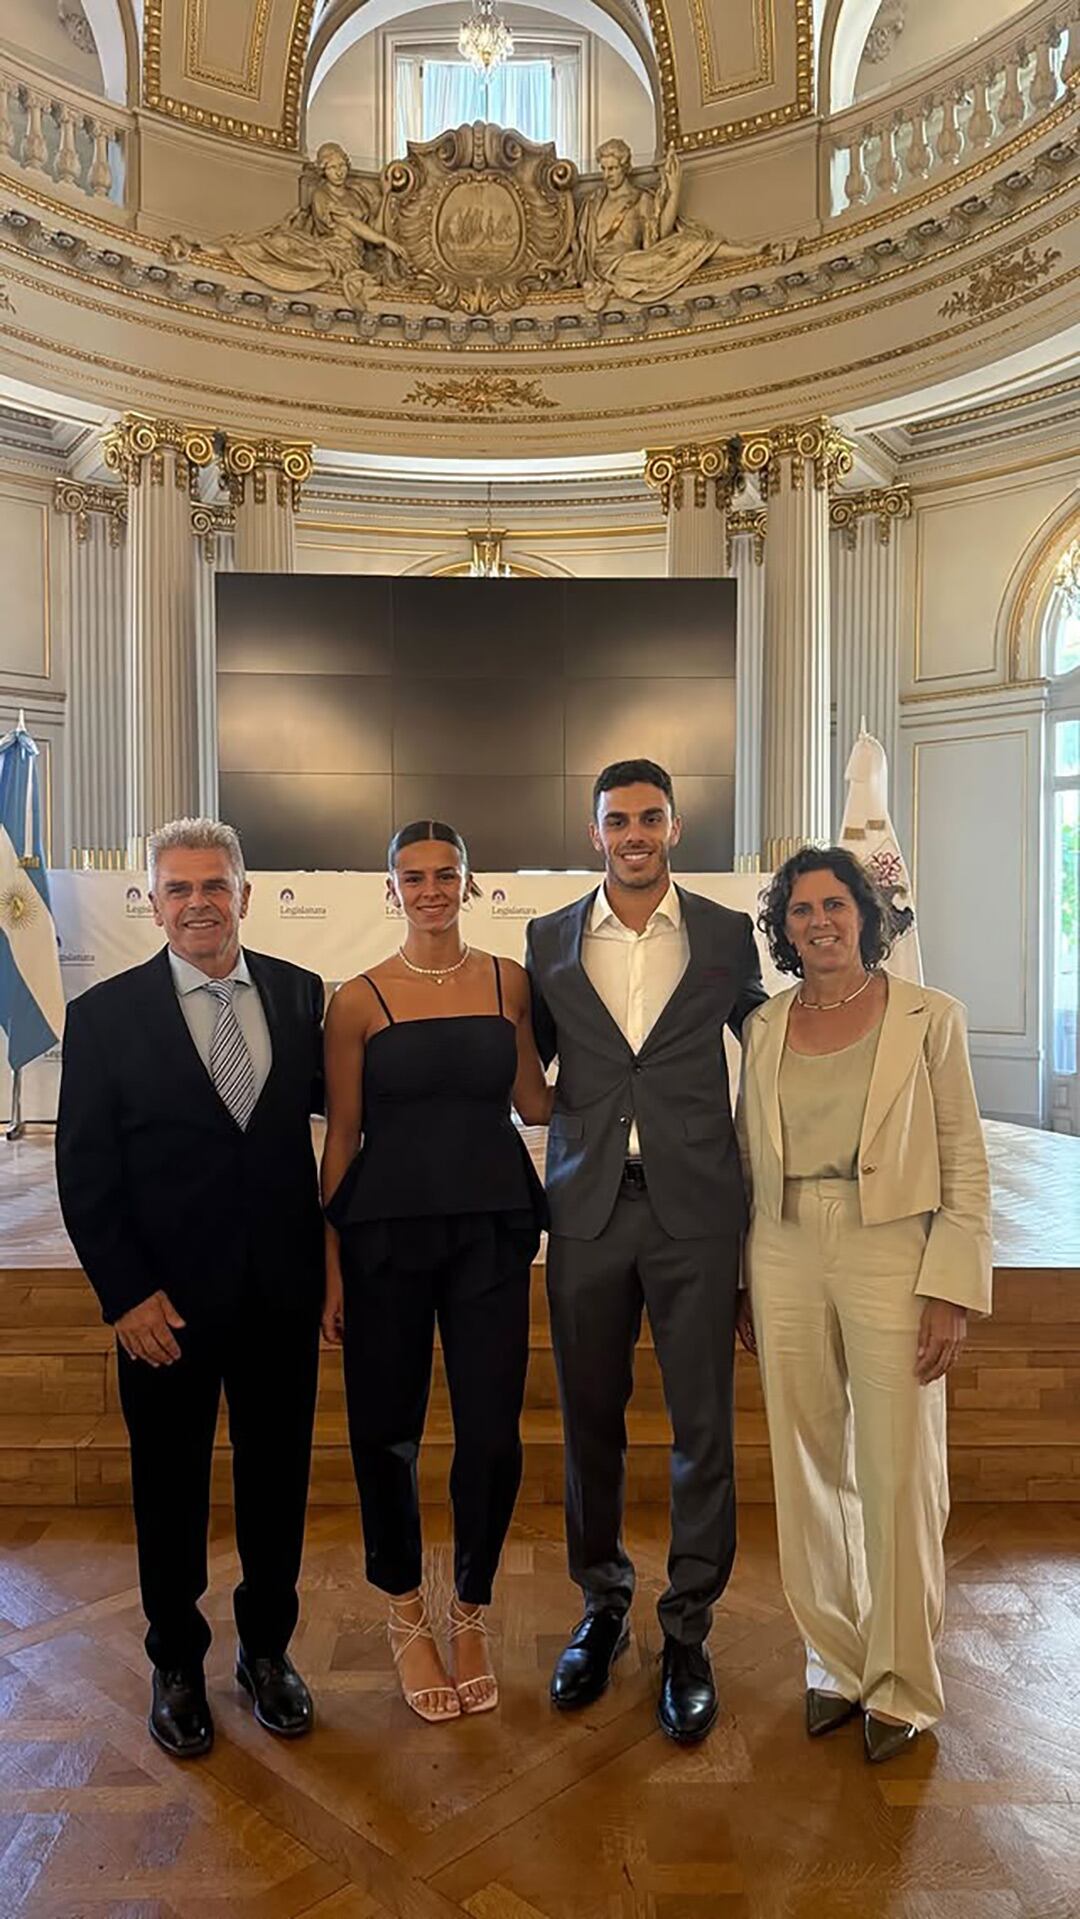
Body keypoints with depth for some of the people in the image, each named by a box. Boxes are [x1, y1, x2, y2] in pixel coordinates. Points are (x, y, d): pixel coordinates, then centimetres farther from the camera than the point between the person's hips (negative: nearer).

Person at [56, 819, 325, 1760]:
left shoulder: (299, 994, -2)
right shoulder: (105, 1014, -7)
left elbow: (329, 1103, 7)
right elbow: (85, 1173, -6)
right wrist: (126, 1294, -11)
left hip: (281, 1291, 2)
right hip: (166, 1301, -2)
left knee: (277, 1476, 16)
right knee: (171, 1488, 16)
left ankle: (268, 1647, 40)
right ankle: (177, 1665, 40)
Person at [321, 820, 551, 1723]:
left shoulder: (509, 981, 4)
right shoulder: (359, 1000, -2)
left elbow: (533, 1102, 10)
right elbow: (341, 1137, 1)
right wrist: (330, 1263, -1)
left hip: (491, 1230, 1)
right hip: (385, 1234, -1)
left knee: (493, 1434, 2)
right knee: (387, 1430, 10)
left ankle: (470, 1612, 31)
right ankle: (406, 1610, 38)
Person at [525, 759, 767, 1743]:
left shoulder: (727, 933, 2)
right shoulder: (550, 940, 5)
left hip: (694, 1205, -1)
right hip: (587, 1206, 1)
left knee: (703, 1424, 6)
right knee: (591, 1419, 13)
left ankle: (688, 1632, 27)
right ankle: (602, 1605, 35)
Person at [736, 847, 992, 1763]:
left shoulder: (929, 1017, -2)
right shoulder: (765, 1028, 6)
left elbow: (966, 1169, -2)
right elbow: (751, 1163, 11)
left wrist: (952, 1291, -8)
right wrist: (746, 1284, 10)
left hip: (890, 1258, -3)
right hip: (787, 1261, 3)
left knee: (899, 1478, 5)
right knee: (809, 1472, 12)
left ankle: (900, 1685, 27)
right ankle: (836, 1663, 32)